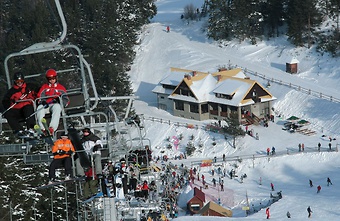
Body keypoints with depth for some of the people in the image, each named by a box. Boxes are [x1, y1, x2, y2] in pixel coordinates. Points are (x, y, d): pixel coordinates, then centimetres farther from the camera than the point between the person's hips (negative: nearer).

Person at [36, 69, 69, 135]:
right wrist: (43, 102, -10)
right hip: (46, 105, 2)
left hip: (56, 104, -1)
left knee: (57, 107, -40)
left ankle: (52, 128, -56)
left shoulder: (61, 88, 25)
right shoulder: (44, 87, 29)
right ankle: (42, 128, -51)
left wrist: (60, 100, -9)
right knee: (39, 108, -34)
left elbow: (66, 100, 14)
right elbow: (40, 97, 15)